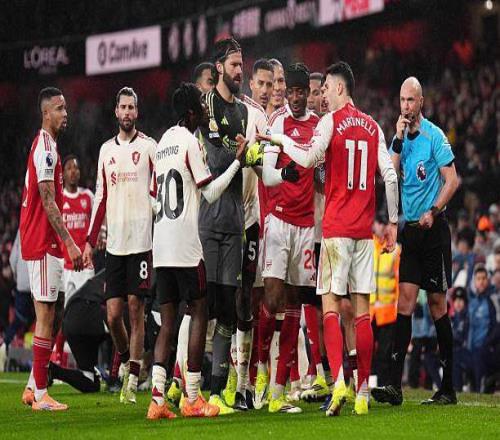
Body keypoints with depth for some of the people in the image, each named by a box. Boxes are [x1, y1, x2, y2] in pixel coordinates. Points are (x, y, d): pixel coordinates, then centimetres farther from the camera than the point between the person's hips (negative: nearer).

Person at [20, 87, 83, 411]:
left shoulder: (47, 146, 17)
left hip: (48, 244, 10)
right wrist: (70, 243, -22)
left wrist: (65, 243, 20)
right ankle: (40, 394, -5)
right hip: (43, 245, -10)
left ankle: (33, 387, 16)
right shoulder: (46, 150, -15)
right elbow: (48, 203, -20)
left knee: (54, 314, 13)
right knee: (47, 315, -7)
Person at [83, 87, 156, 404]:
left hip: (141, 239, -4)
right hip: (114, 243, 4)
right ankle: (126, 360, 25)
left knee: (136, 308, -4)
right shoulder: (107, 150, 15)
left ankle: (133, 380, 0)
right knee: (113, 314, 1)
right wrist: (90, 241, 14)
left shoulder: (149, 147, 0)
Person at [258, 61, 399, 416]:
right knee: (362, 307, 5)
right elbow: (390, 176, 8)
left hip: (336, 227, -5)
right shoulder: (373, 127, 12)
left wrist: (281, 140, 0)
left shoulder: (331, 121, -3)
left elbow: (310, 159, -16)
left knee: (330, 303, -6)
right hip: (364, 228, 5)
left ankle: (338, 382, -23)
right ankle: (363, 392, 5)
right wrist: (393, 222, 14)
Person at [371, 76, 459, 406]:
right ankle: (395, 385, -8)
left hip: (433, 230, -5)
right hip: (410, 229, 5)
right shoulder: (401, 136, 11)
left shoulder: (435, 136, -7)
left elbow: (452, 181, -10)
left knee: (438, 303, 0)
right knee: (405, 299, -3)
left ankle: (448, 387, 8)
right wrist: (398, 140, -8)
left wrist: (433, 212, -17)